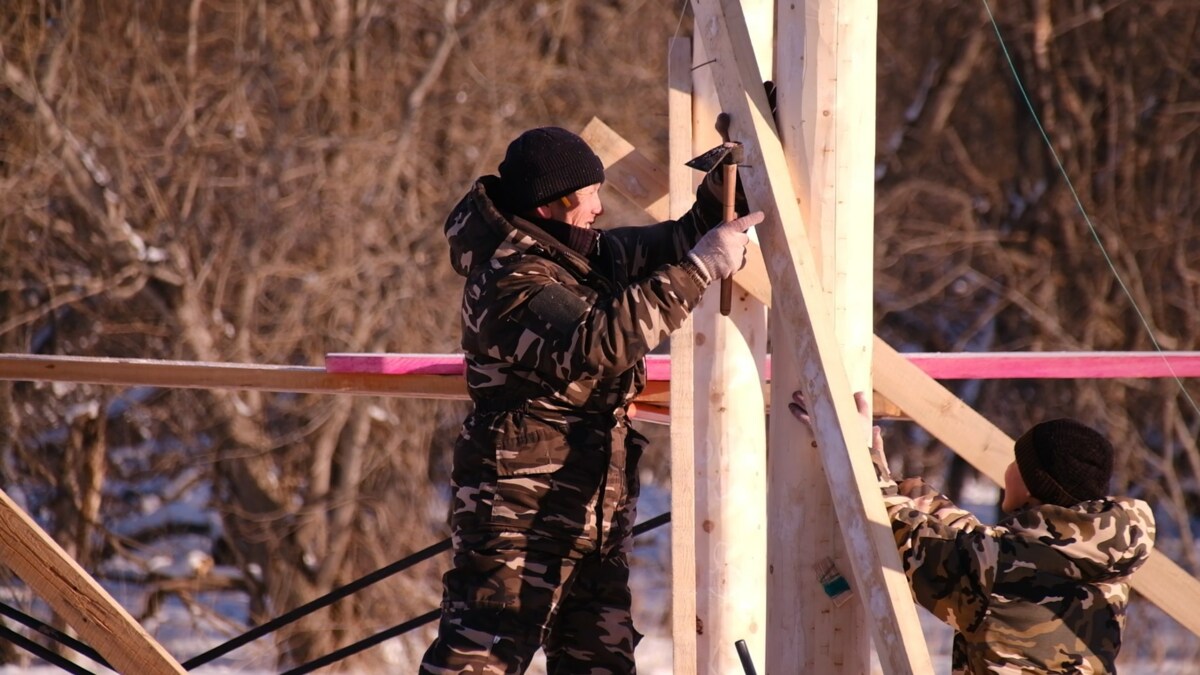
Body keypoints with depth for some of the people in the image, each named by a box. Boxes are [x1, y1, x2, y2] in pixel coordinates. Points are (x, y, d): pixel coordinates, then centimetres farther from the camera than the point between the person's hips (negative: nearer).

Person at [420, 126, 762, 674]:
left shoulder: (585, 255, 11)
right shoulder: (510, 283, -19)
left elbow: (667, 247, 22)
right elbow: (595, 347, -33)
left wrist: (716, 201, 0)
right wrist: (698, 269, -33)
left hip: (593, 508, 10)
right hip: (520, 509, -10)